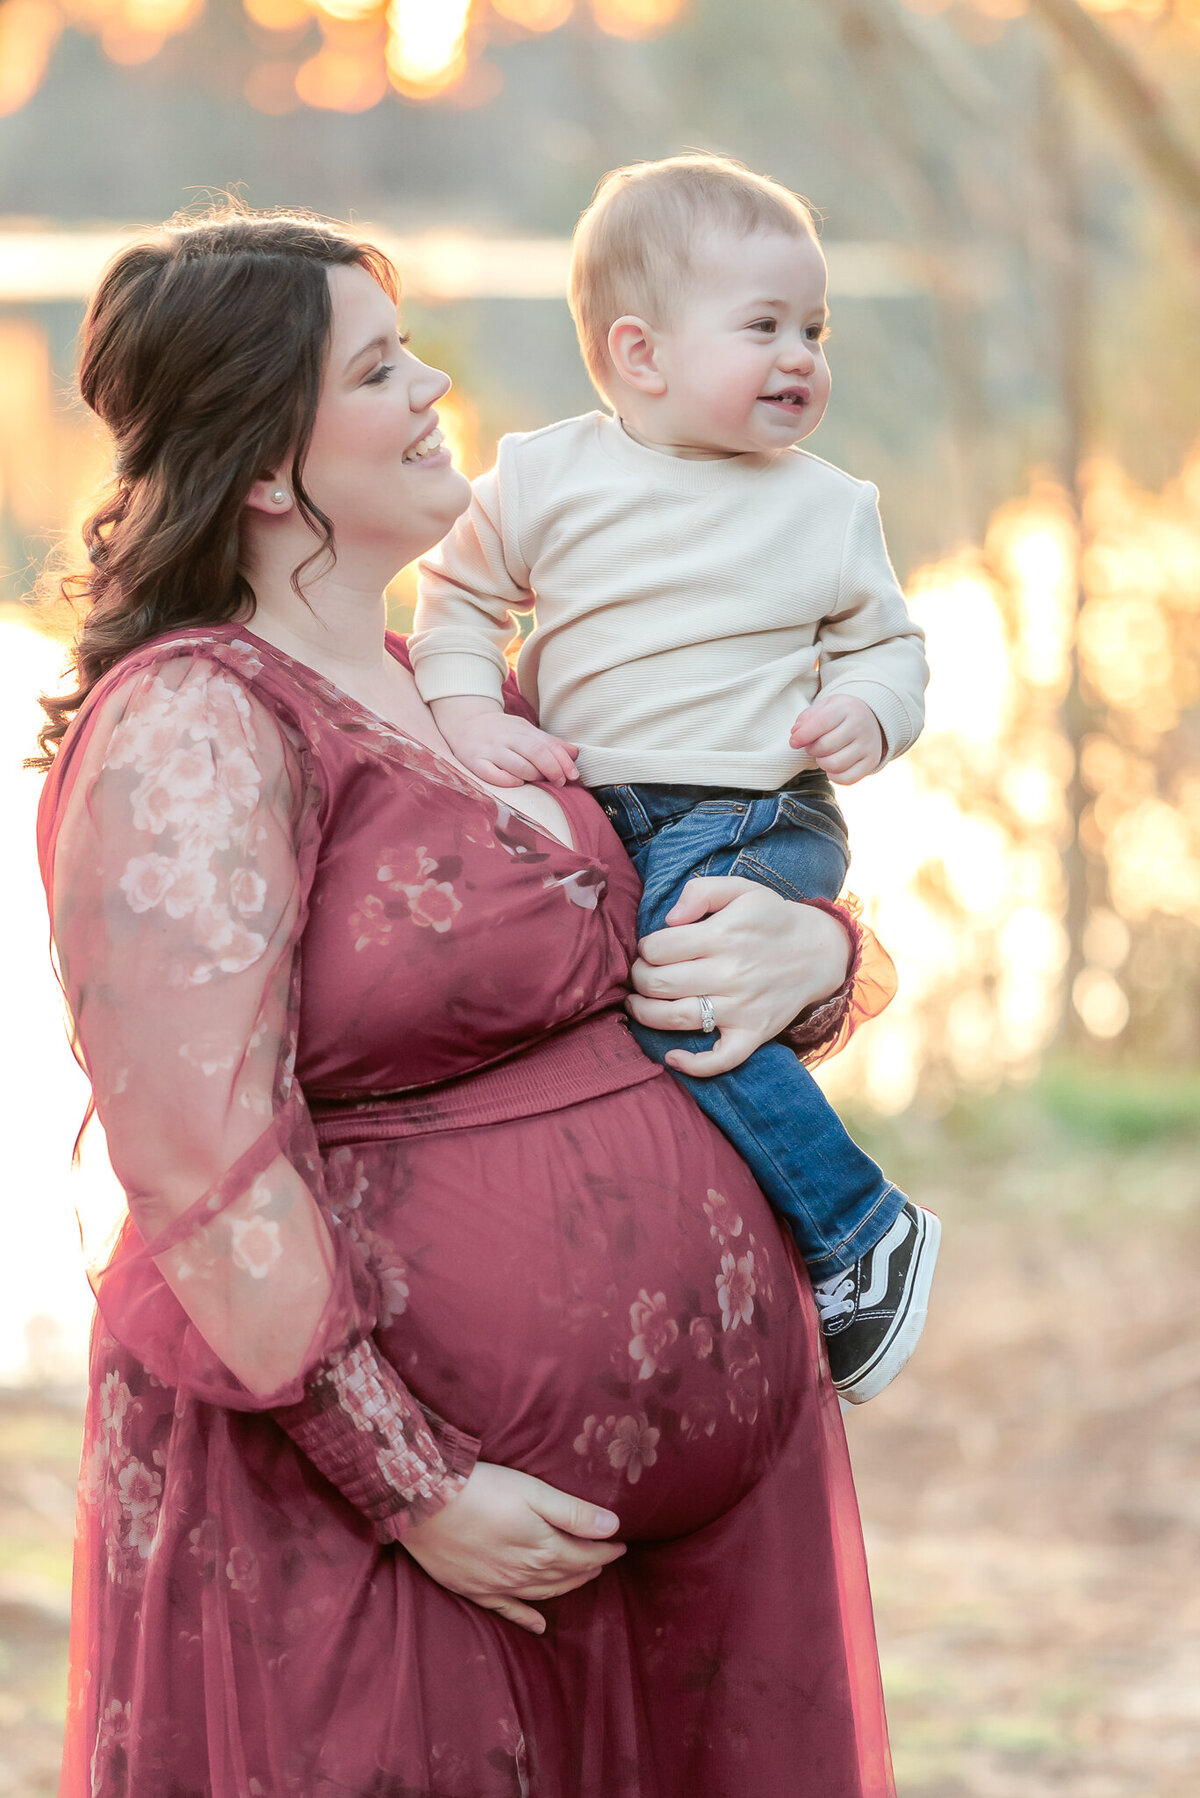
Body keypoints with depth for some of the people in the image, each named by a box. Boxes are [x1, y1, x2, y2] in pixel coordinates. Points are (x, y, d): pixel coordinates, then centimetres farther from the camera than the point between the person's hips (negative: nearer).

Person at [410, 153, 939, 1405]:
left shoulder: (827, 508, 4)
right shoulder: (545, 479, 3)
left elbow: (887, 643, 12)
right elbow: (460, 599, 11)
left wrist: (869, 713, -11)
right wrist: (470, 716, -6)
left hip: (752, 820, -4)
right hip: (587, 817, 4)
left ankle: (860, 1231, -14)